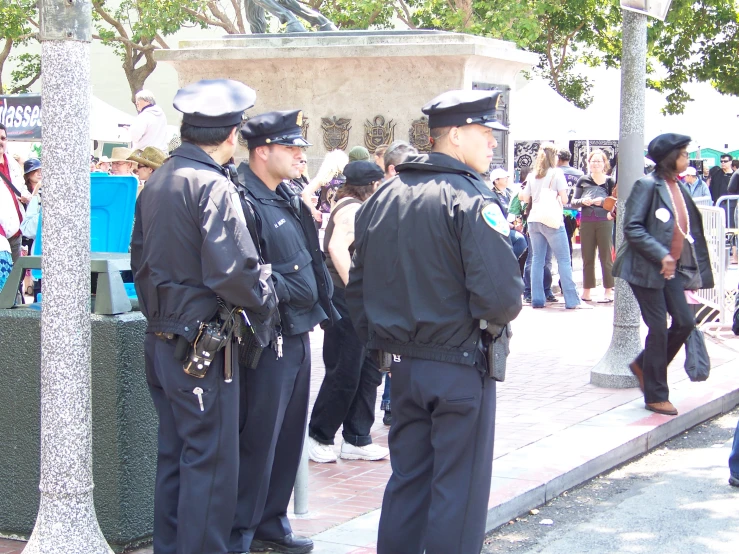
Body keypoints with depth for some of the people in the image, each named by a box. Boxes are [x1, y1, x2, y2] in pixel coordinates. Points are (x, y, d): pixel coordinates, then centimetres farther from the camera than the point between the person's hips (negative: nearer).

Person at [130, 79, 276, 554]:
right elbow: (232, 272, -24)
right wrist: (265, 299, -6)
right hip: (201, 345, -9)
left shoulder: (157, 181, 10)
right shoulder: (213, 185, -17)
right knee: (211, 461, -2)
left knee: (174, 455, 17)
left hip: (161, 341, 9)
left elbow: (140, 259, 17)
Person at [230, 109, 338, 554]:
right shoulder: (244, 201, -16)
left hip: (298, 333, 9)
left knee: (289, 435, 16)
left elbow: (311, 260, 21)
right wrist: (287, 291, -17)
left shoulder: (288, 200, 14)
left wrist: (319, 305, 13)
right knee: (258, 438, -2)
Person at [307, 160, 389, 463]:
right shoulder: (354, 209, -12)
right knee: (344, 375, -4)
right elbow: (337, 247, -27)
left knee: (369, 370, 9)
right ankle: (318, 437, 9)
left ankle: (356, 439, 15)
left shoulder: (348, 206, 19)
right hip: (346, 301, -10)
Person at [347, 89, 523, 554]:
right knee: (459, 490, 3)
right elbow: (500, 294, -24)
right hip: (460, 366, -7)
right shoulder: (472, 200, -16)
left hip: (403, 363, 7)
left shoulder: (382, 198, 8)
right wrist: (500, 316, -3)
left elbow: (357, 285, 12)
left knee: (407, 479, 17)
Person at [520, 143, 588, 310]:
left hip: (534, 220, 5)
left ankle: (537, 299, 6)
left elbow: (525, 198, 13)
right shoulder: (557, 173, -4)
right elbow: (564, 199, -9)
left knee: (537, 259, 8)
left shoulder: (532, 176, 9)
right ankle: (572, 301, -6)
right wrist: (556, 198, 12)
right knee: (564, 260, -3)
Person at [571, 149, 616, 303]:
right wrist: (582, 201, -12)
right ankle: (586, 290, 15)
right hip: (586, 222, 3)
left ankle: (608, 291, 5)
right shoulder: (583, 181, 6)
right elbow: (573, 202, 7)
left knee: (606, 257, 0)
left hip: (604, 222, -3)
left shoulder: (610, 181, 0)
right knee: (587, 257, 9)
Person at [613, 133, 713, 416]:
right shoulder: (647, 185, -12)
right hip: (647, 269, -8)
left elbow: (689, 227, 19)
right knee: (659, 329, -4)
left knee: (685, 321, 4)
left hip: (670, 269, 8)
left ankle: (643, 365, 25)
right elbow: (632, 227, -18)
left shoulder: (679, 188, 12)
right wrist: (661, 255, -22)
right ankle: (656, 396, 8)